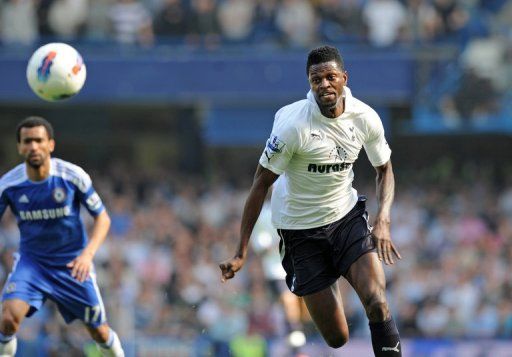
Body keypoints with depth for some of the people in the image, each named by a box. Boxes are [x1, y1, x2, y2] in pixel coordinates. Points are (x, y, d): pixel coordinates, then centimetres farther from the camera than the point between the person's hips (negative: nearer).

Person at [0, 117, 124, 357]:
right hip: (31, 260, 0)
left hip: (73, 263, 0)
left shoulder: (73, 176, -16)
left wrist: (88, 254, -25)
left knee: (99, 332, 9)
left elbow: (102, 218, -9)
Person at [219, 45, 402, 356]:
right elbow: (261, 184, -16)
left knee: (378, 303, -21)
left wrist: (383, 220, -10)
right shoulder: (293, 124, -22)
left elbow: (384, 170, 8)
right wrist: (242, 253, -18)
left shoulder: (365, 118, -9)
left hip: (347, 214, 3)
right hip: (301, 229, -3)